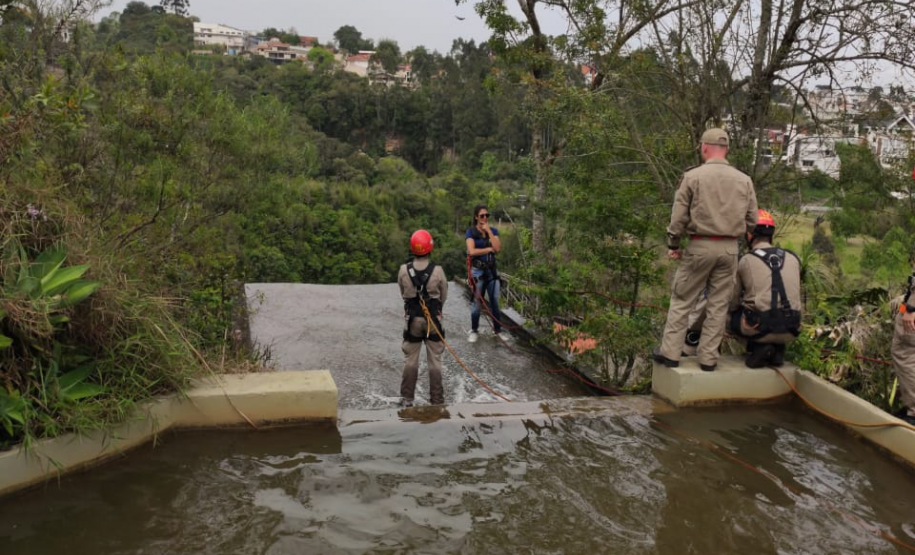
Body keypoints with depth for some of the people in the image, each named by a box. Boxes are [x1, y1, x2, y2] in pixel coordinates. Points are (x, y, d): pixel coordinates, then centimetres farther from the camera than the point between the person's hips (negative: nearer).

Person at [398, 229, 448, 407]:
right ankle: (437, 400, 15)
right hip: (433, 319, -1)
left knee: (410, 360, 13)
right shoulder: (437, 271, -15)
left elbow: (403, 294, 2)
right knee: (434, 361, 9)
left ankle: (406, 398, 20)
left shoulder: (403, 270, -12)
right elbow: (443, 296, -2)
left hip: (412, 319, 1)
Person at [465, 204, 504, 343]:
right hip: (477, 270, -3)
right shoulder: (471, 231, -5)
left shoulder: (493, 230, 6)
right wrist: (489, 249, -10)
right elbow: (471, 251, -17)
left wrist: (489, 231, -10)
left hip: (492, 269, 3)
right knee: (477, 302, 2)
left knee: (495, 302, 5)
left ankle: (498, 330, 15)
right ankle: (474, 331, 16)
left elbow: (498, 248, -8)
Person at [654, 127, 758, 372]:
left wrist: (673, 245, 6)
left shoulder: (693, 176, -6)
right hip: (729, 248, 3)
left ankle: (670, 353, 8)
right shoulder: (744, 180, 5)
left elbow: (679, 216, -5)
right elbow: (751, 220, 7)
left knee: (681, 300, 7)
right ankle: (708, 358, 12)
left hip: (700, 246, -3)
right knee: (718, 304, 9)